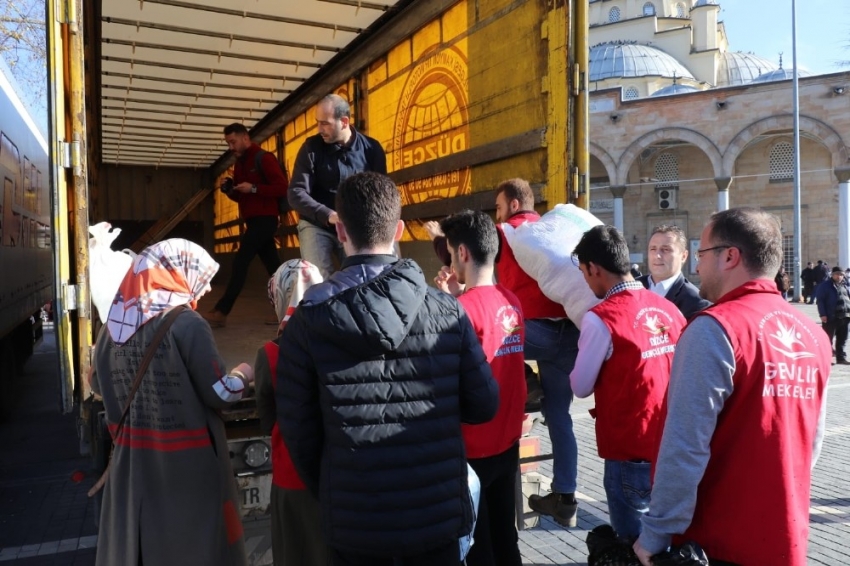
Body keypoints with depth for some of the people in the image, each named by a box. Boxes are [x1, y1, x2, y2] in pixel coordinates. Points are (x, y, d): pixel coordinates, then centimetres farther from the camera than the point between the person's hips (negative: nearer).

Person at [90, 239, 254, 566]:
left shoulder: (115, 321, 2)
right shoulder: (186, 323, -17)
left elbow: (98, 384, 15)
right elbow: (220, 394, -17)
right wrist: (242, 375, 3)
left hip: (131, 458, 6)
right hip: (186, 461, -6)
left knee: (132, 540, 20)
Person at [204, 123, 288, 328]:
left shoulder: (264, 158, -8)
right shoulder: (239, 164, 18)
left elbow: (282, 188, -17)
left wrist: (254, 188, -21)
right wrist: (230, 191, 2)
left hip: (264, 219, -9)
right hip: (252, 220, 9)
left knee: (240, 262, -12)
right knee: (272, 265, 6)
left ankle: (221, 312, -11)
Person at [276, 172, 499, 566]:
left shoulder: (308, 320, -13)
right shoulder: (447, 311, -11)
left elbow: (296, 426, -7)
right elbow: (483, 406, -4)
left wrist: (325, 493, 10)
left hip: (353, 519, 0)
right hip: (437, 514, 1)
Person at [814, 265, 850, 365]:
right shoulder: (825, 285, -4)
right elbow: (820, 300, -10)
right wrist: (822, 314, -17)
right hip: (831, 317, -6)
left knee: (842, 339, 10)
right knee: (827, 338, 0)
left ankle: (841, 357, 17)